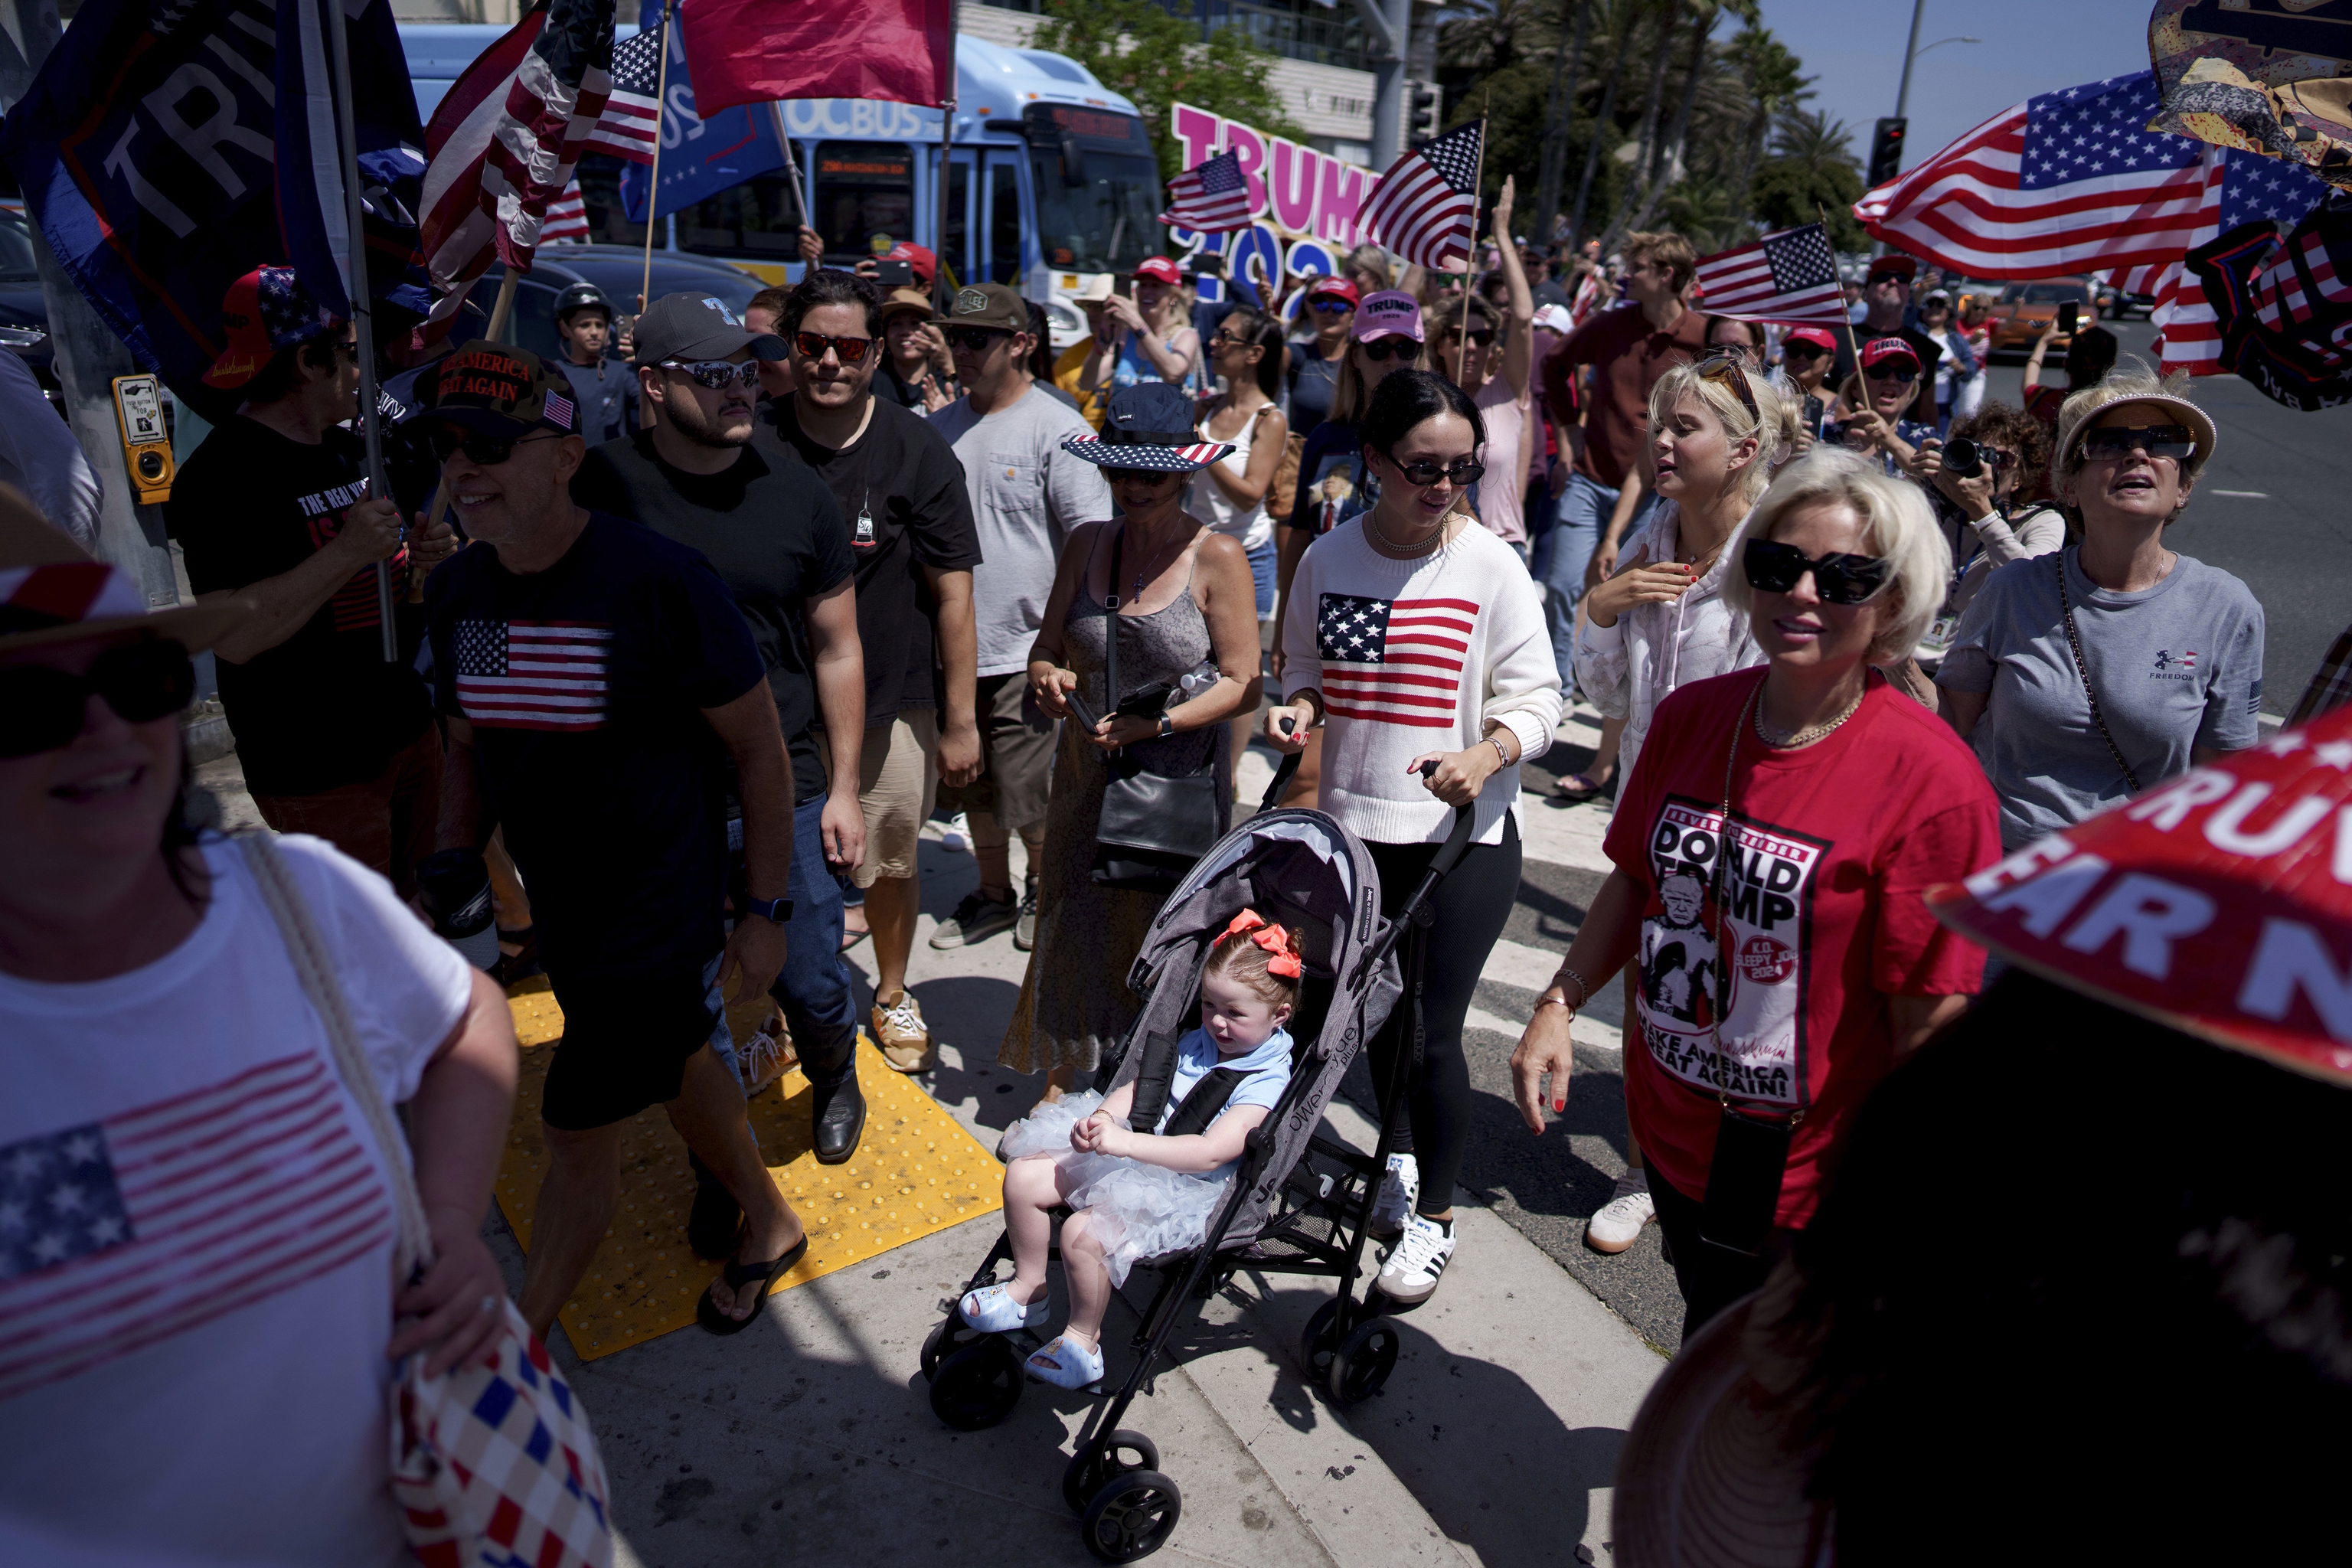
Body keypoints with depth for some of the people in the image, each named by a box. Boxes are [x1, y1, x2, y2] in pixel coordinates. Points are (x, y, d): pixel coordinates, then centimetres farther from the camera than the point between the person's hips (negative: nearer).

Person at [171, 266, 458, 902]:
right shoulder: (221, 475, -16)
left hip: (410, 727, 8)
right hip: (319, 771, -8)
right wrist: (347, 552, -29)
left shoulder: (351, 449, 13)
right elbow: (232, 635, -26)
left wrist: (424, 558, 2)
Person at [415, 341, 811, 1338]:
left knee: (578, 1131, 4)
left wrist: (767, 910, -13)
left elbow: (759, 747, -15)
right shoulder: (456, 592, -2)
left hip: (659, 915, -7)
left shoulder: (659, 582, -22)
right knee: (677, 1070, 24)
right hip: (559, 911, 7)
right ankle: (769, 1226, 49)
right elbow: (470, 749, 13)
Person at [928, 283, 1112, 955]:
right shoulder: (938, 428, 9)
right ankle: (994, 894, 36)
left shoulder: (1057, 428, -9)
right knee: (976, 793, 17)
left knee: (1029, 799, 3)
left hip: (1026, 650, -6)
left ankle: (1045, 891, 28)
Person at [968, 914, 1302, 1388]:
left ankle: (1082, 1339, 0)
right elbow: (1140, 1087, 8)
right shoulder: (1195, 1044, 8)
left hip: (1189, 1193, -8)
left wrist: (1123, 1142, -35)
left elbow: (1210, 1153, -28)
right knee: (1024, 1175, -1)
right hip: (1138, 1159, 8)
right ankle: (1028, 1286, 21)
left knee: (1086, 1233, -28)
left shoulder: (1266, 1082, -17)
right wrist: (1103, 1117, -16)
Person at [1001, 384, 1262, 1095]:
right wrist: (1048, 678, -15)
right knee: (1076, 923, 9)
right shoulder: (1086, 543, 3)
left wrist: (1159, 722, -23)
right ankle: (1064, 1075, 27)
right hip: (1089, 774, 4)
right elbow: (1046, 649, 8)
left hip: (1182, 780, -3)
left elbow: (1242, 684, -10)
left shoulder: (1217, 557, -9)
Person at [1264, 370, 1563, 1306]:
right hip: (1354, 824, 4)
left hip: (1465, 832, -4)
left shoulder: (1490, 565, -9)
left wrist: (1486, 755, -24)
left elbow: (1536, 697, -5)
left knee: (1432, 1031, -1)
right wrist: (1298, 708, -8)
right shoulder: (1329, 558, 0)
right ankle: (1398, 1158, 47)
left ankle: (1434, 1216, 23)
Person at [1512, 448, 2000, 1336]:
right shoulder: (1690, 716, -3)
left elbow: (1932, 1023, -17)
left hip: (1800, 1183, -5)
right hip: (1669, 1133, 5)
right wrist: (1559, 1005, 0)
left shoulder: (1930, 781, -19)